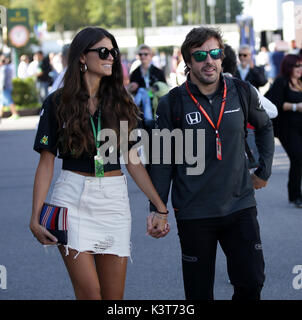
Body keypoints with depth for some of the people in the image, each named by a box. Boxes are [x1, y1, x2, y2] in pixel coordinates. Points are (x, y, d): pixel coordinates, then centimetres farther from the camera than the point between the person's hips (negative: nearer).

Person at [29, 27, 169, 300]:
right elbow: (46, 163, 0)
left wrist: (160, 207, 5)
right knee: (89, 292, -11)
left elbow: (132, 160, 10)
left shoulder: (120, 103, 9)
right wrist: (36, 216, -7)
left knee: (114, 295, 3)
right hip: (73, 198, -3)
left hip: (114, 198, 3)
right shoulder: (58, 103, 1)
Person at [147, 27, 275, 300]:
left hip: (240, 205, 2)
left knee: (252, 281, -3)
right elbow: (162, 161, 1)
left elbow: (265, 128, 22)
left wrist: (264, 170, 15)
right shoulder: (172, 103, -5)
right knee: (199, 292, 5)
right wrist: (157, 210, -3)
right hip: (194, 213, -2)